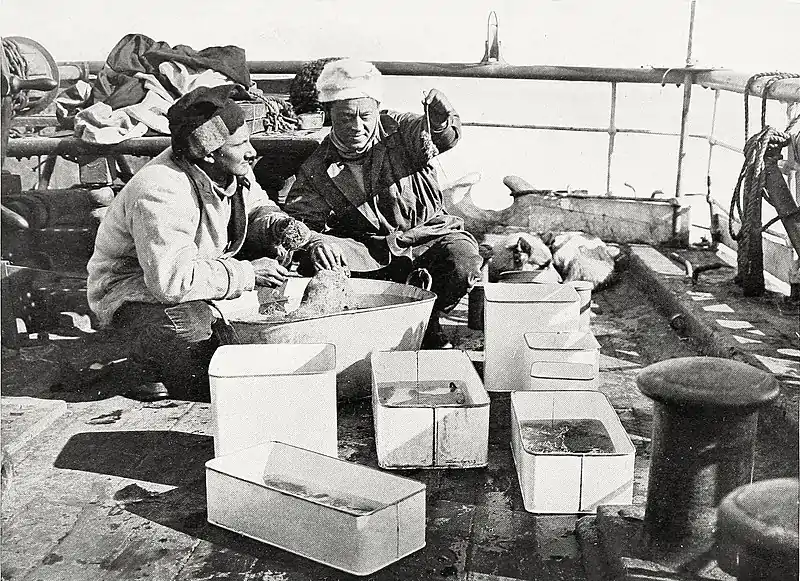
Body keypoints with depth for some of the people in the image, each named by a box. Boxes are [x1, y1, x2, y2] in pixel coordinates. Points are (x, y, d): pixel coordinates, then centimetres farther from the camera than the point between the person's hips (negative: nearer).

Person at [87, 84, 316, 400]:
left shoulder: (234, 170, -8)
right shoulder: (160, 192, -34)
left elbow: (257, 208, 12)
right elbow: (171, 280, -40)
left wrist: (277, 225, -12)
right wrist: (246, 273, -33)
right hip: (134, 289, -8)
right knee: (192, 332, -37)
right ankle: (148, 357, -1)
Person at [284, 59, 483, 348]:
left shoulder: (400, 130, 1)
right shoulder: (316, 171, 2)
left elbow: (444, 136, -17)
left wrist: (441, 120, -44)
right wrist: (311, 244, -29)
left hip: (430, 234, 0)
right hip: (369, 252, 1)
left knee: (463, 262, -31)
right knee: (318, 257, -28)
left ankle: (428, 323, 0)